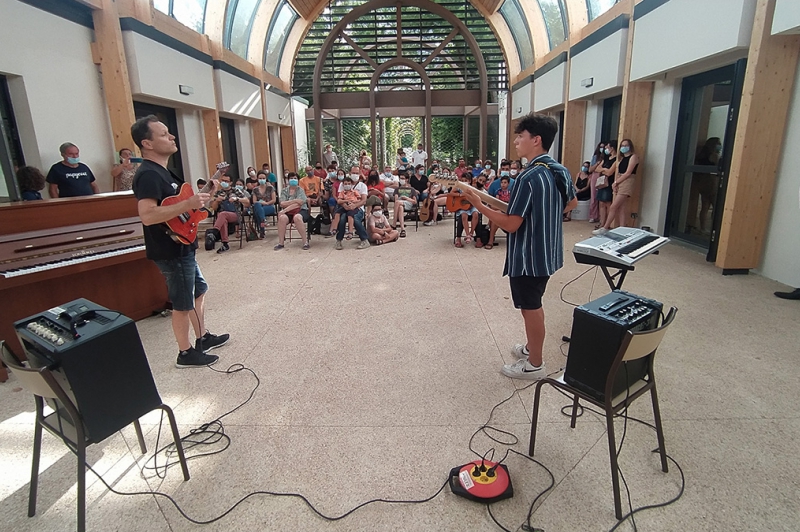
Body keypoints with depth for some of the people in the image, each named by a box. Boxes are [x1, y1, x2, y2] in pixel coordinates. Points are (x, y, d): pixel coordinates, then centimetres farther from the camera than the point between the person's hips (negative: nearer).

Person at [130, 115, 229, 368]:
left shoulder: (162, 171, 12)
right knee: (183, 304, 2)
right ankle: (186, 353, 18)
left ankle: (203, 338, 35)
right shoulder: (148, 174, -21)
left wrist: (205, 191, 9)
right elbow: (147, 216, -33)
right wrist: (188, 204, -32)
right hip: (170, 251, -10)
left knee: (198, 290, 21)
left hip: (181, 247, 10)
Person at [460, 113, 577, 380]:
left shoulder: (528, 178, -25)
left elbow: (511, 224, -24)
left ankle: (535, 364, 22)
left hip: (527, 256, -9)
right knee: (533, 305, 24)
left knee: (530, 308, 6)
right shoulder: (561, 171, 3)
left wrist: (479, 205, -16)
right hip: (547, 252, 9)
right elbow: (572, 202, 20)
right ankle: (531, 347, 42)